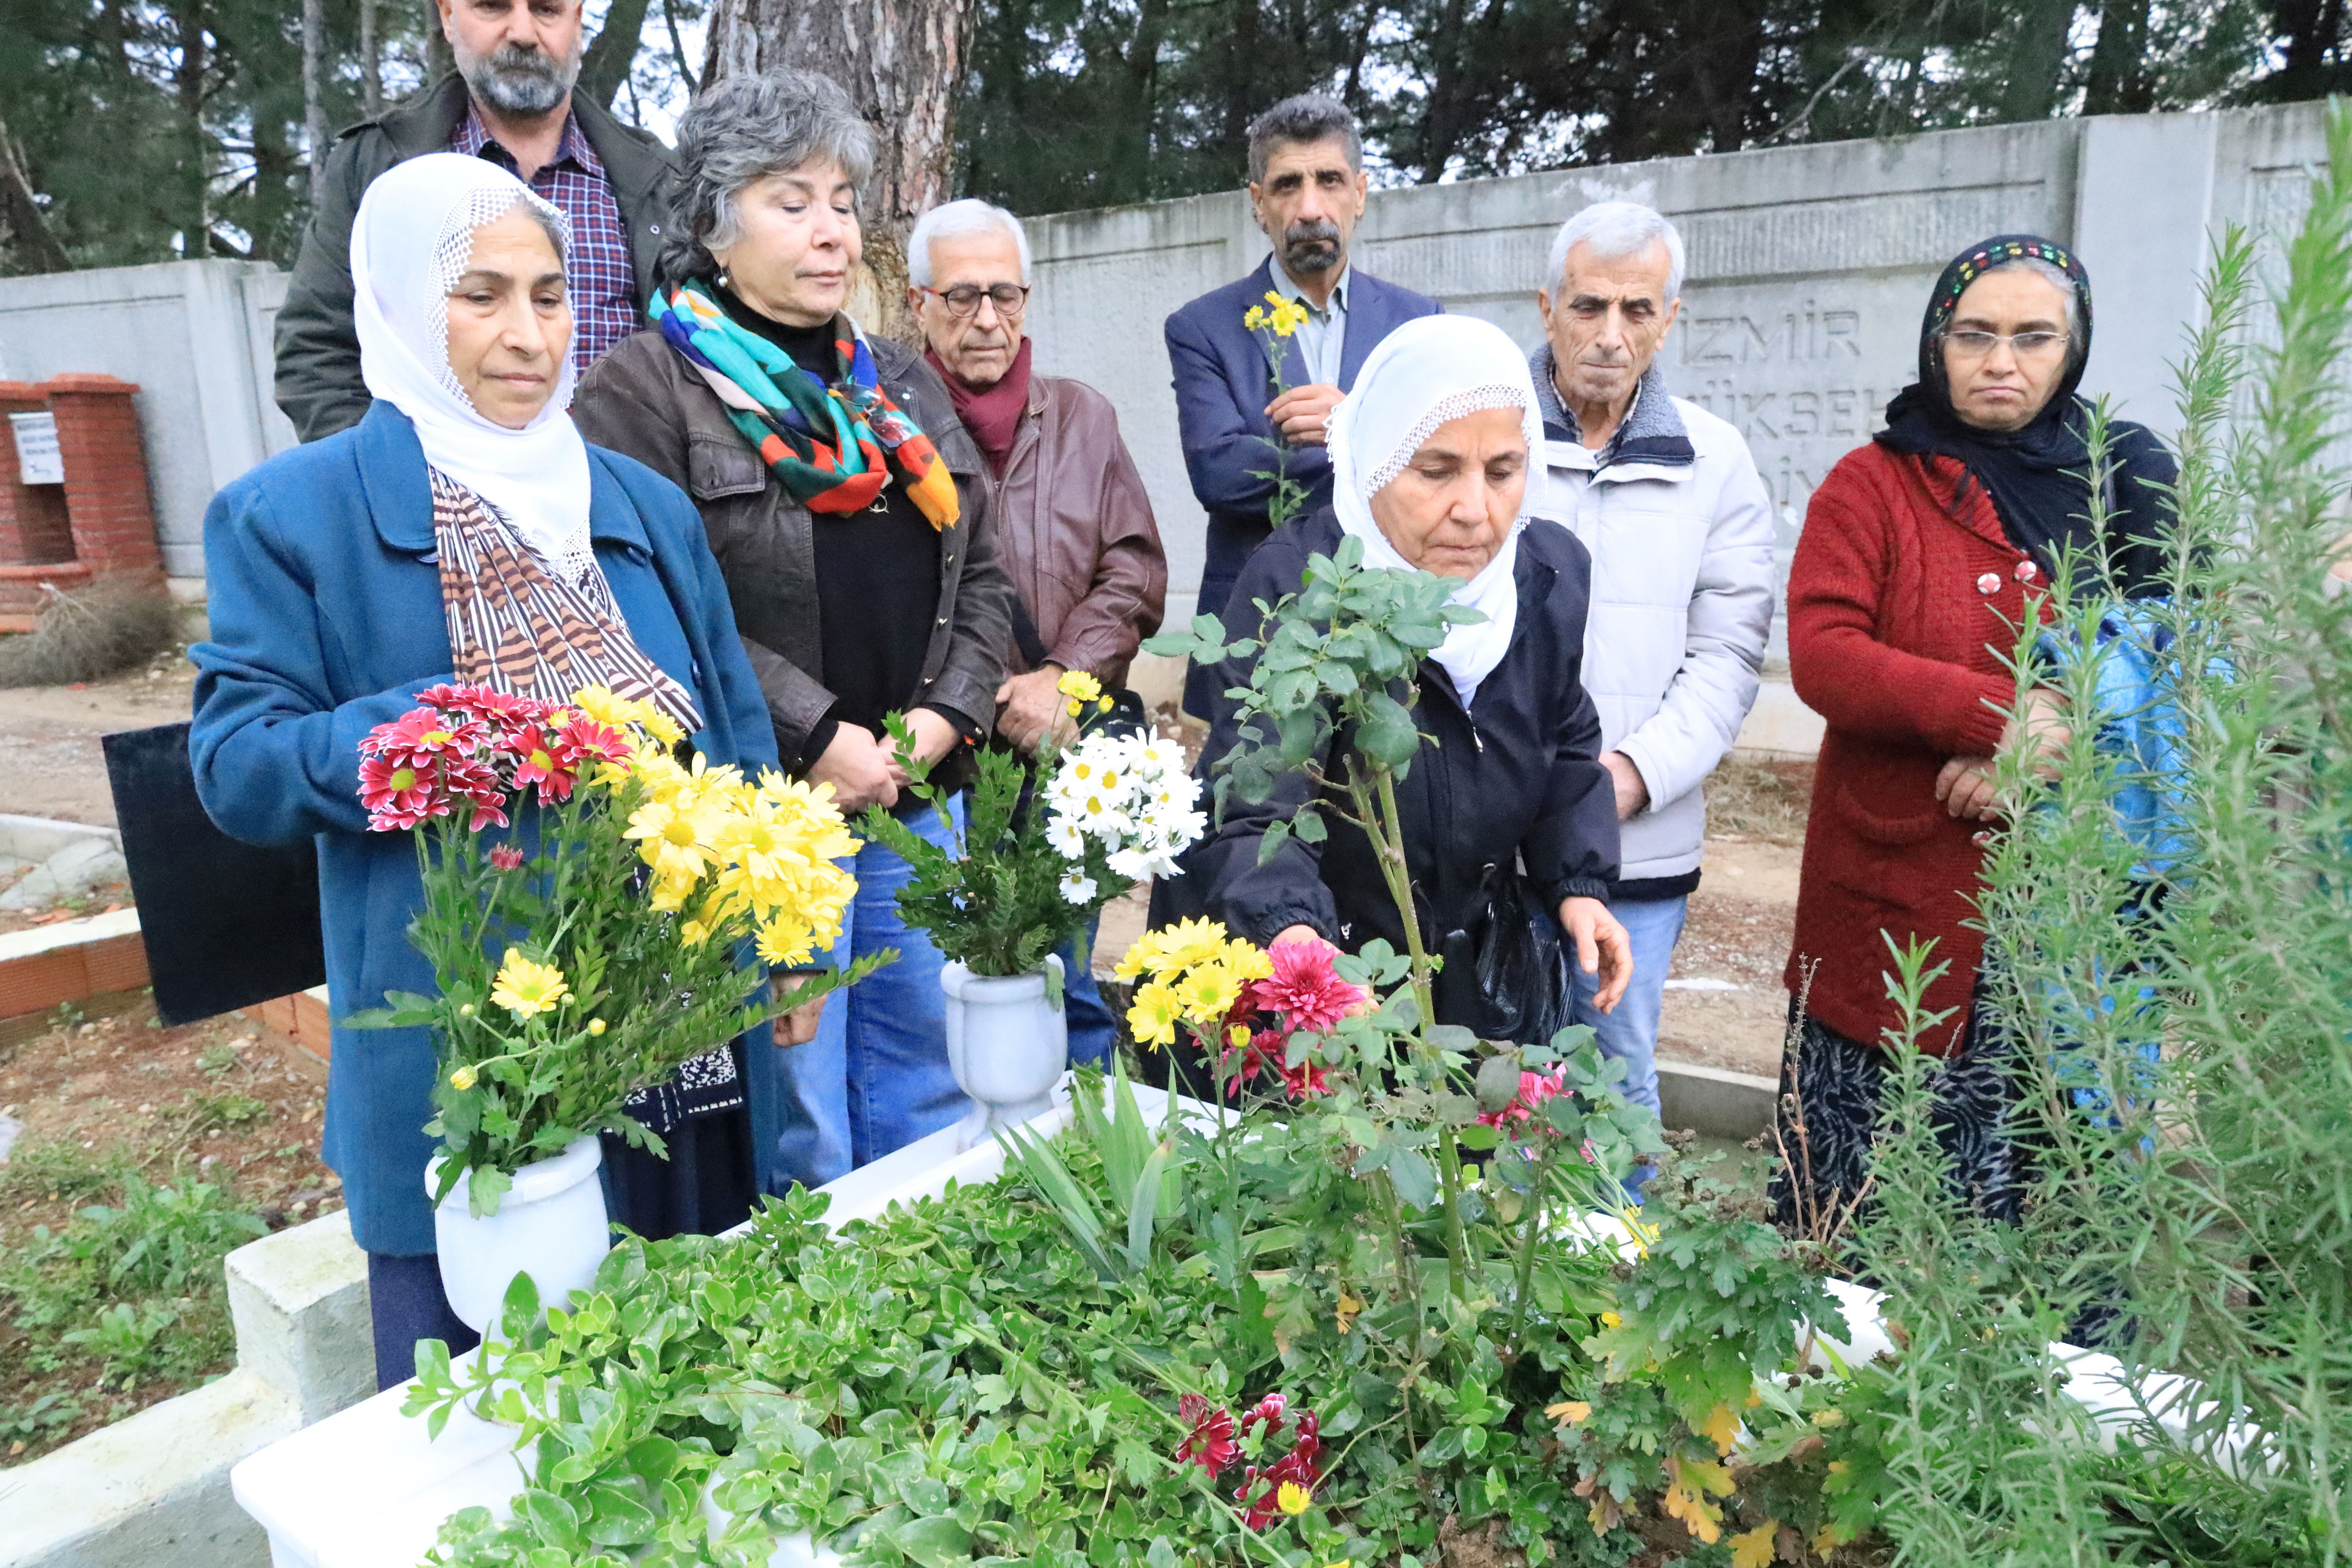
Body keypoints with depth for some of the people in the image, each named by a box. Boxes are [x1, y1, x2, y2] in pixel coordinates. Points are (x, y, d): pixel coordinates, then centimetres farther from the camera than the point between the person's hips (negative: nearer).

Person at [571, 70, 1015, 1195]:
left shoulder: (900, 386, 15)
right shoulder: (643, 388, -4)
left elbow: (981, 574, 13)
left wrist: (943, 719, -3)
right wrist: (813, 738, -17)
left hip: (922, 798, 6)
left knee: (929, 1097, 16)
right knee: (802, 1129, 5)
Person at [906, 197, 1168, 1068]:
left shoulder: (1082, 418, 13)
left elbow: (1134, 572, 7)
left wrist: (1060, 679, -8)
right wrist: (995, 701, -13)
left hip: (1067, 756, 3)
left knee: (1069, 982, 11)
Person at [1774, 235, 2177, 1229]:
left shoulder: (2132, 485, 11)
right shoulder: (1873, 485, 3)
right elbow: (1821, 655, -11)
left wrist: (2052, 759, -11)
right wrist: (1997, 713, -21)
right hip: (1897, 897, -2)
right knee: (1859, 1200, 3)